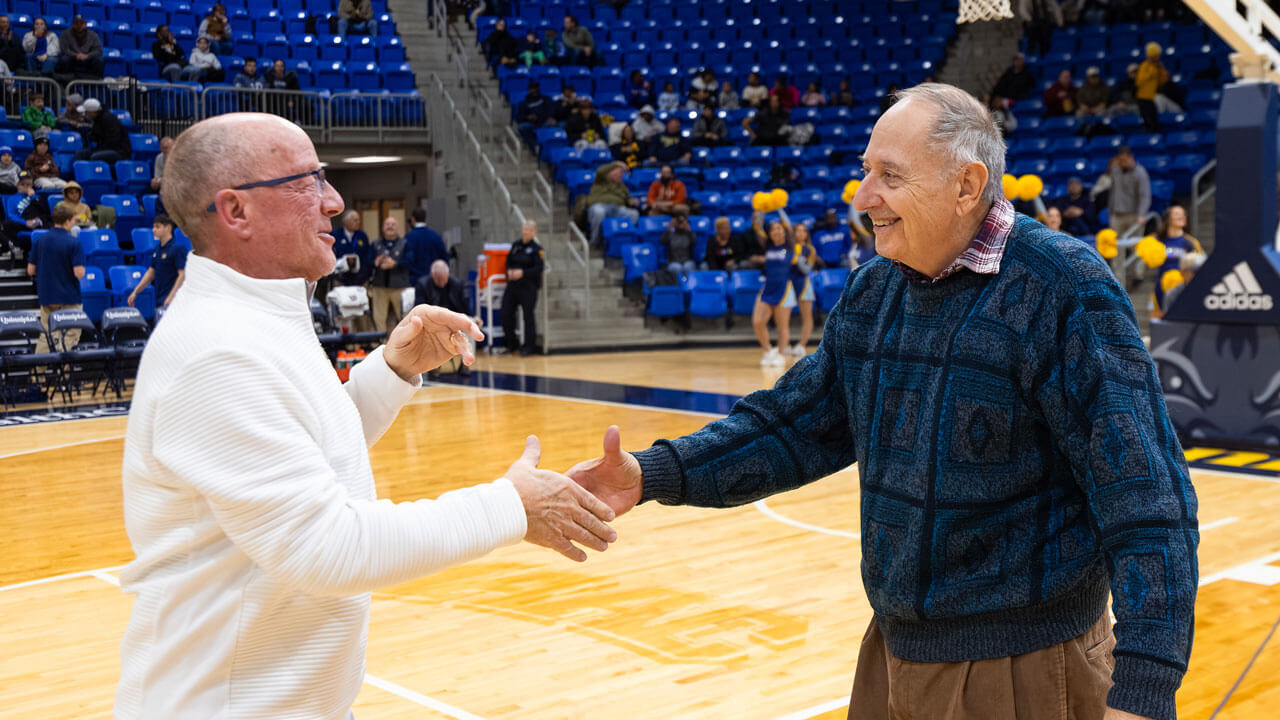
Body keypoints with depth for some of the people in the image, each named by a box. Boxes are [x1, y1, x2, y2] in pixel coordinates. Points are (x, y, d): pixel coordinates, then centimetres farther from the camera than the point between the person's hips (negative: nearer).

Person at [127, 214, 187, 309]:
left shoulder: (178, 248, -10)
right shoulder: (158, 248, 15)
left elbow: (182, 275, -16)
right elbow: (151, 272, 22)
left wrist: (171, 297, -23)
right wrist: (135, 292, 18)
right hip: (159, 299, 8)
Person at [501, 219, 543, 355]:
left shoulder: (536, 249, -5)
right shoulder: (515, 245, 12)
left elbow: (539, 268, -12)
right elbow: (508, 261, 16)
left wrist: (523, 273, -21)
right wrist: (509, 271, -4)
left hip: (528, 286, -6)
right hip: (512, 284, 6)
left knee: (528, 315, -2)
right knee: (506, 313, 3)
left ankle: (530, 345, 10)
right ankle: (511, 343, 20)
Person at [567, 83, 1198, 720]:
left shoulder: (1064, 292, -17)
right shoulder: (871, 292, 5)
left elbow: (1143, 496, -21)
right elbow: (798, 426, 9)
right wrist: (653, 476, -4)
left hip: (1023, 667, -6)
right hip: (892, 650, 7)